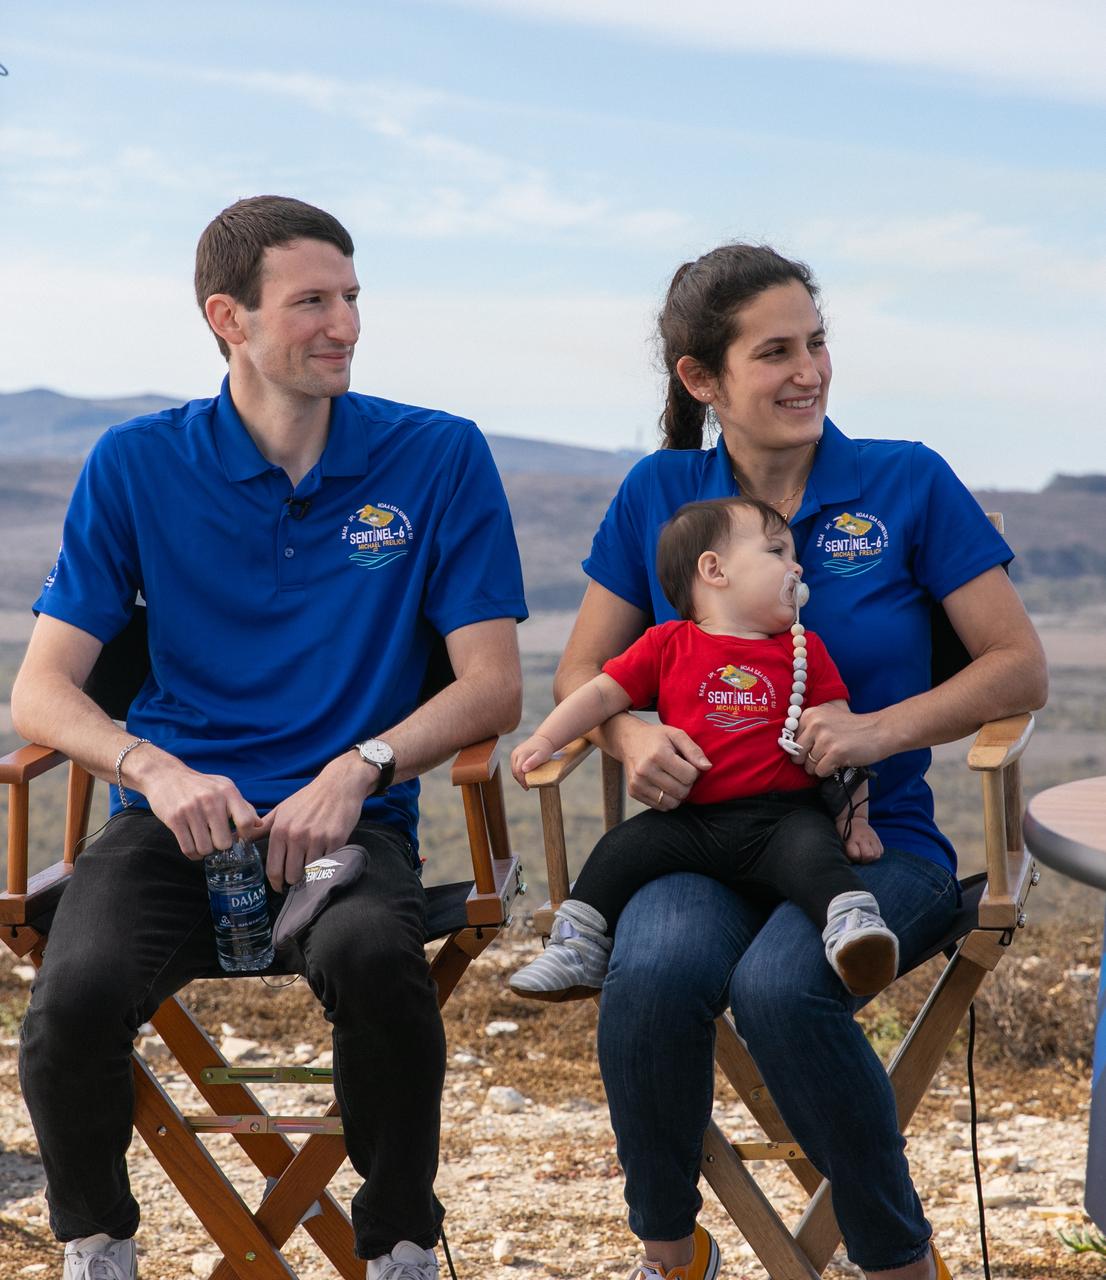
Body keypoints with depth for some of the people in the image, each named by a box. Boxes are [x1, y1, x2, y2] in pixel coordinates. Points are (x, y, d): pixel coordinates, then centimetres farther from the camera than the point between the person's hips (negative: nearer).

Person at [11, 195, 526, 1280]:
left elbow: (491, 685, 2)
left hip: (350, 821, -1)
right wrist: (155, 769, -17)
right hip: (175, 817, 1)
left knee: (372, 957, -36)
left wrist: (359, 767, -15)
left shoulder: (438, 458, 5)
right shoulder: (136, 467, 7)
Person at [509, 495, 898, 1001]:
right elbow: (602, 694, 13)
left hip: (783, 816, -1)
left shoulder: (802, 651, 14)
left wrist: (855, 816, 2)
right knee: (626, 845, -17)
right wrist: (544, 739, -2)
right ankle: (579, 947, -8)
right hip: (692, 821, 1)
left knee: (809, 848, -32)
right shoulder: (667, 646, 12)